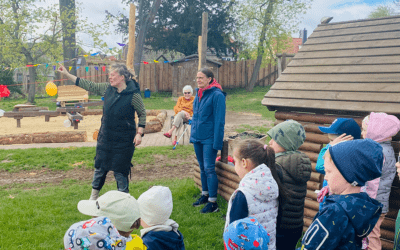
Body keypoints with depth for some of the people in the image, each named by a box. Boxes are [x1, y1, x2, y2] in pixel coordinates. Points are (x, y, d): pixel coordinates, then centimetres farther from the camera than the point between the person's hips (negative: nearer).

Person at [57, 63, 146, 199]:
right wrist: (67, 74, 8)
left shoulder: (133, 94, -14)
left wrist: (139, 133, -12)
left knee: (120, 170, 2)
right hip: (105, 137, 5)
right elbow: (90, 86, 8)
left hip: (123, 140, -5)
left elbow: (142, 114, -4)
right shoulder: (108, 88, 0)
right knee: (100, 167, 15)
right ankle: (94, 196, 34)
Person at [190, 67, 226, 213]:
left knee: (209, 169, -7)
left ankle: (213, 203, 0)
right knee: (202, 167, 16)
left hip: (209, 138, -8)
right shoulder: (199, 94, 10)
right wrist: (193, 135, 16)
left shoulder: (217, 95, -14)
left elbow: (219, 120, -15)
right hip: (197, 137, 8)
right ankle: (205, 195, 30)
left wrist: (217, 142, -18)